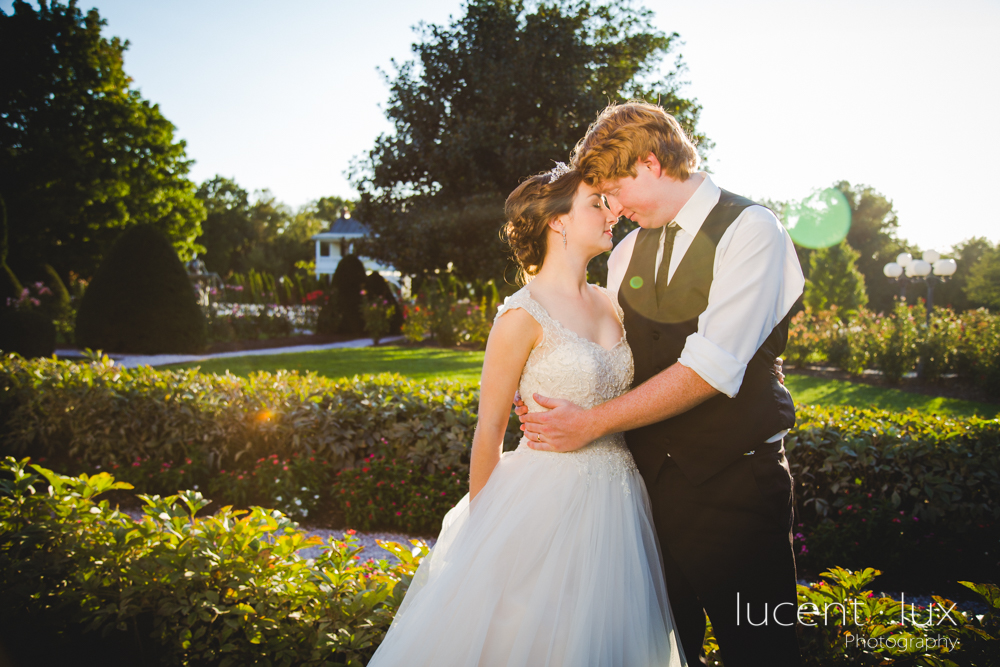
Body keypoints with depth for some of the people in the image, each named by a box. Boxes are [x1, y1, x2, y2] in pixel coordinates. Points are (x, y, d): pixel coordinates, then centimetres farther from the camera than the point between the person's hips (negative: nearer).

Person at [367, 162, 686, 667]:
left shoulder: (609, 304, 7)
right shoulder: (524, 314, -13)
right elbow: (490, 429, -8)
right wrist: (479, 526, -3)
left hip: (616, 500, 7)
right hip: (550, 497, -6)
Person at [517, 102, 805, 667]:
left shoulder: (750, 230, -12)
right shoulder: (627, 251, 10)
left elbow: (711, 368, -21)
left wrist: (592, 422, -18)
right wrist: (551, 406, -8)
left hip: (733, 479, -5)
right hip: (649, 473, 6)